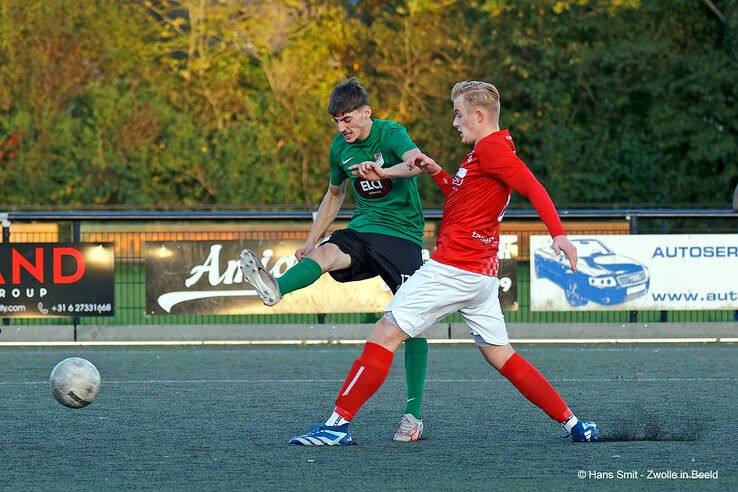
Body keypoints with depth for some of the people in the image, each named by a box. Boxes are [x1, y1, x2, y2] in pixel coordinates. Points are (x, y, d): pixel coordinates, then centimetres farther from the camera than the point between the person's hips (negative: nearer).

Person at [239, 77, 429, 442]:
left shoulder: (391, 134, -11)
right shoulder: (340, 148, 8)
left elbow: (416, 160, -34)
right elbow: (334, 195, 26)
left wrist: (384, 170, -56)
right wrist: (311, 240, 19)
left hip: (402, 234, -4)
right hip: (363, 230, 4)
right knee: (326, 253, -30)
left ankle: (413, 415, -5)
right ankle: (275, 289, -61)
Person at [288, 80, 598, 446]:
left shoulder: (491, 148, -11)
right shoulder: (485, 151, 19)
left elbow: (533, 186, -23)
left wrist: (558, 234, -35)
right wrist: (436, 172, 14)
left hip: (453, 266, -10)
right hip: (482, 273, 10)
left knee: (386, 334, -7)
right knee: (501, 356, 13)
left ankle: (338, 424, -9)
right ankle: (572, 424, 9)